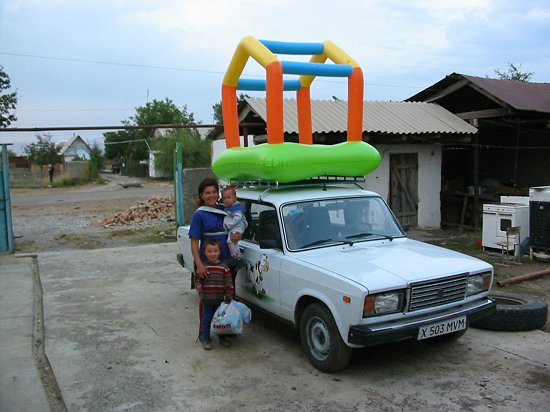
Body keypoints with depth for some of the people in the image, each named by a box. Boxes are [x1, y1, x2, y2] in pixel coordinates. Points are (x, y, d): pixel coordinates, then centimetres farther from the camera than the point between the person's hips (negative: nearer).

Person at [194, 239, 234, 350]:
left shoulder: (224, 267, -3)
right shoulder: (203, 267, -4)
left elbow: (229, 283, 0)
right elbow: (197, 279, 0)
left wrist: (228, 295, -5)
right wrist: (199, 287, -17)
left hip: (220, 300, 1)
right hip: (207, 300, -1)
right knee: (206, 319, 7)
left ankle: (222, 337, 29)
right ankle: (205, 339, 20)